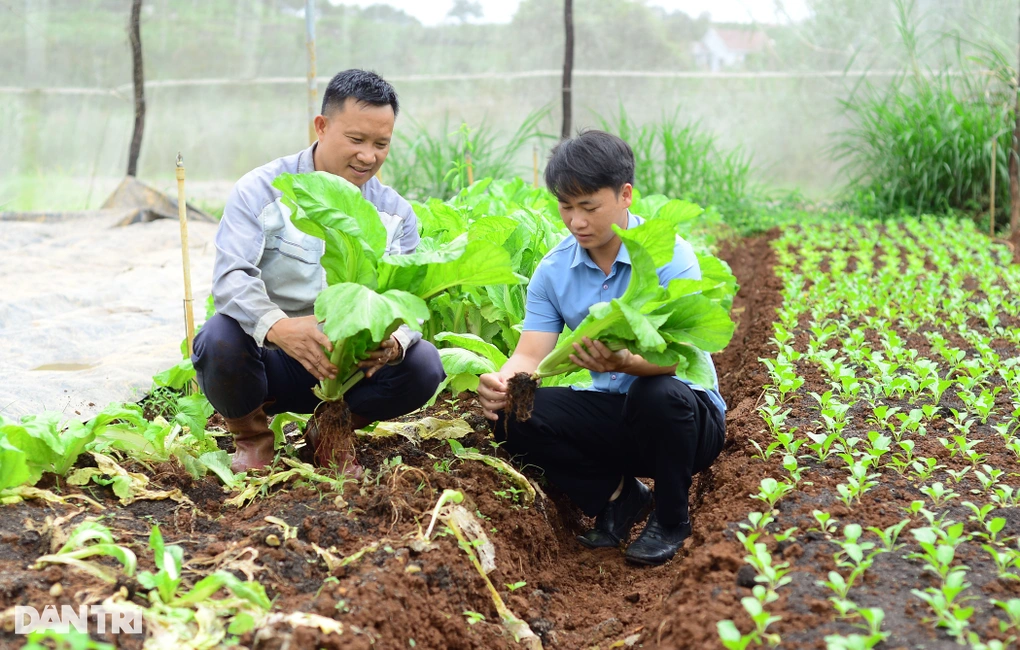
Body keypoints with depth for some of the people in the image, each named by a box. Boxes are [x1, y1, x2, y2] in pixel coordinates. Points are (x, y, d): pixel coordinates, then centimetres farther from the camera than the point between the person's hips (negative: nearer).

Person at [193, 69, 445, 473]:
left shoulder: (395, 214, 4)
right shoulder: (262, 191, -8)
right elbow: (231, 276, -22)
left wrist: (394, 341, -33)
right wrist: (277, 326, -45)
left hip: (347, 368, 3)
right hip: (268, 361, -2)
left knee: (423, 364, -23)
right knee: (221, 338, -35)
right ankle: (251, 436, -1)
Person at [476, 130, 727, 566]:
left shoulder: (668, 256, -15)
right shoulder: (553, 270, 0)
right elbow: (531, 355, -7)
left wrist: (625, 361, -50)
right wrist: (503, 380, -32)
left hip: (689, 416, -4)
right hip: (609, 417, 4)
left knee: (659, 393, -39)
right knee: (512, 416, -20)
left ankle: (670, 520, -9)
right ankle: (617, 495, 0)